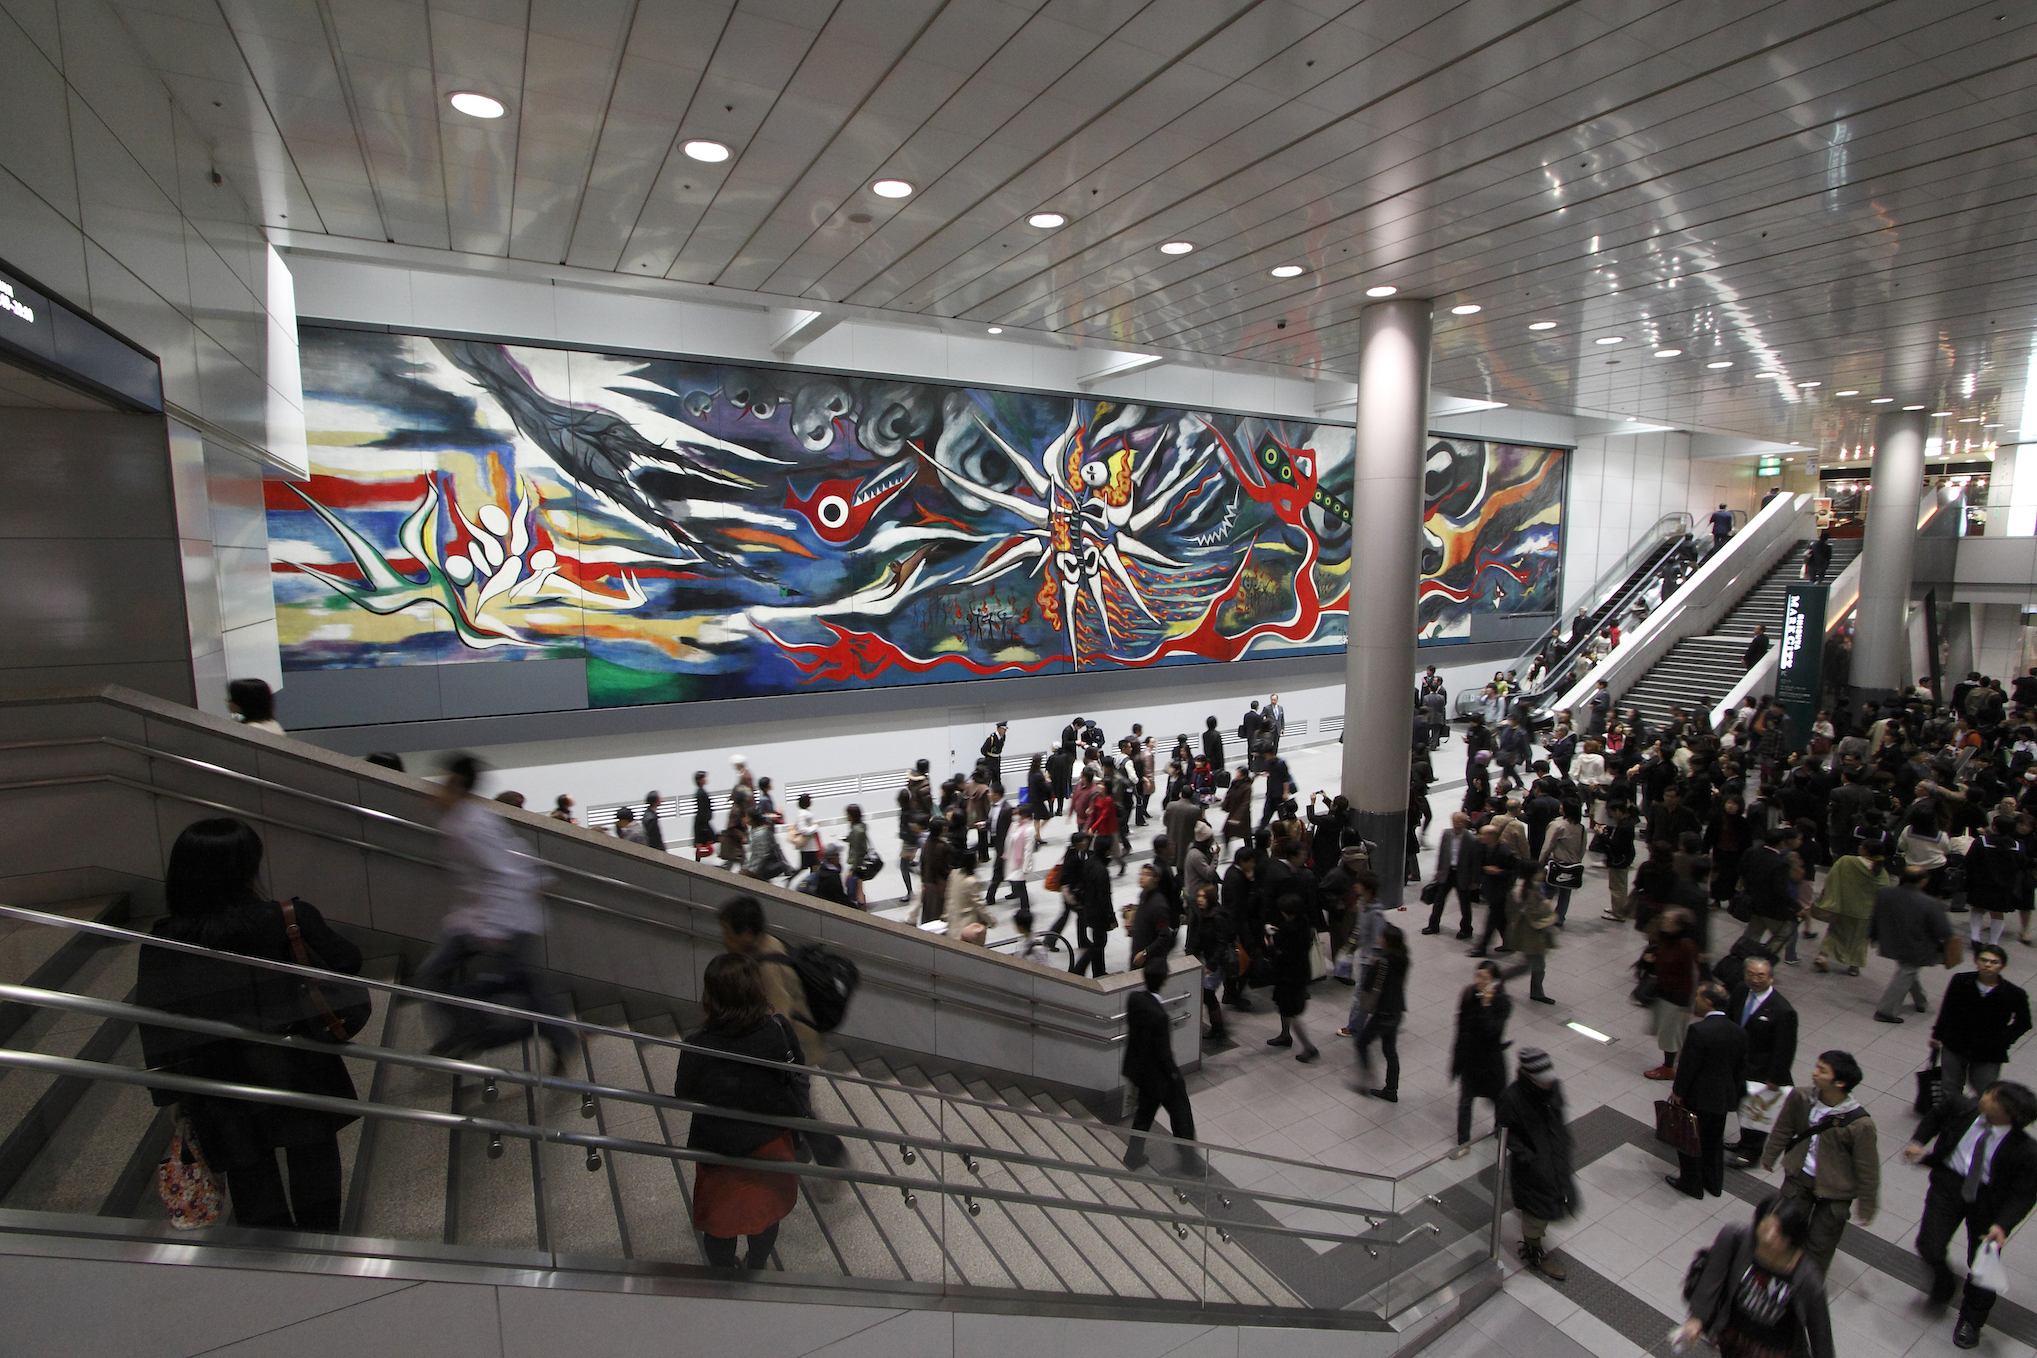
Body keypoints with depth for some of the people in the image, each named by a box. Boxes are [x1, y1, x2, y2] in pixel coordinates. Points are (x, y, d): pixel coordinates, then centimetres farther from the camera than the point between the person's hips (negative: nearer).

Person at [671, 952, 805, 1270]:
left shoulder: (698, 1048, -31)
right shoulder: (779, 1030, -24)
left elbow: (683, 1096, -13)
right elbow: (797, 1077, -9)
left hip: (720, 1151, -2)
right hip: (771, 1143, 2)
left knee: (719, 1221, 26)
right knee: (765, 1211, 29)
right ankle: (757, 1268, 53)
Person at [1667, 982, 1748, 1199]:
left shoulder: (1698, 1031, -28)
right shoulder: (1739, 1032, -7)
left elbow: (1687, 1066, -22)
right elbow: (1740, 1068, 5)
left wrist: (1678, 1092, -7)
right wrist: (1735, 1094, 19)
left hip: (1698, 1099, -6)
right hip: (1723, 1097, 6)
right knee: (1714, 1141, 24)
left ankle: (1691, 1184, 28)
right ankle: (1714, 1183, 39)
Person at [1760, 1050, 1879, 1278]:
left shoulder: (1860, 1123, -27)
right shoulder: (1800, 1098, -16)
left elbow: (1867, 1169, -12)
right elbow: (1782, 1130, 3)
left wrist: (1867, 1207, -2)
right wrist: (1769, 1157, 16)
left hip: (1834, 1191, -3)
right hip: (1799, 1176, 3)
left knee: (1819, 1244, 11)